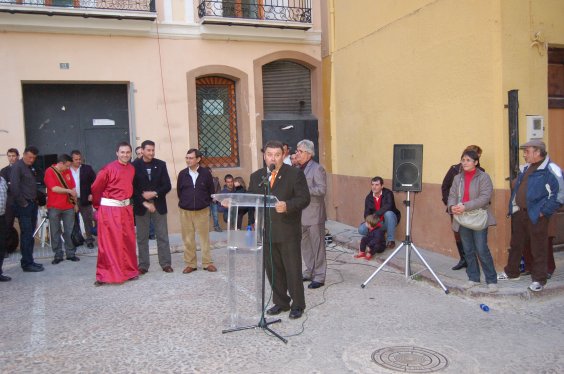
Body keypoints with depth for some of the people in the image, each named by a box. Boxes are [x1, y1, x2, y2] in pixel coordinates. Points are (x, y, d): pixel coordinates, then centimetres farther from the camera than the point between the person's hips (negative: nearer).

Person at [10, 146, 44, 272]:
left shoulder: (31, 167, 15)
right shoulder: (17, 166, -9)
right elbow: (14, 187, -18)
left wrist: (35, 200, 9)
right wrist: (23, 203, -13)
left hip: (32, 204, 8)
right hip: (24, 206, -8)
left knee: (29, 235, 11)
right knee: (26, 235, -6)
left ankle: (29, 261, 18)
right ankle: (27, 264, -1)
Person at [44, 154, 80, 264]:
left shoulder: (68, 172, 10)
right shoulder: (49, 171, -5)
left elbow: (73, 188, 13)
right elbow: (54, 188, -14)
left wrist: (75, 202, 12)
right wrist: (69, 191, -10)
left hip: (68, 206, 4)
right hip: (54, 207, -4)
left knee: (69, 231, 4)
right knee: (55, 232, 3)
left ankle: (71, 253, 11)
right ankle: (58, 255, 10)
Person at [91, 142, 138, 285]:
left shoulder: (132, 169, 7)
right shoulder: (108, 168, -9)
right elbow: (96, 188, -2)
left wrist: (127, 200, 12)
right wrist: (98, 206, 7)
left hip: (126, 208, 5)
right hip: (109, 208, -5)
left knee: (128, 241, 9)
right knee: (108, 242, -1)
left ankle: (129, 271, 22)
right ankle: (104, 275, 8)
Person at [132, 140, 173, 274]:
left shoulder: (161, 164, 4)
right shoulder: (134, 165, -2)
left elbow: (167, 186, 2)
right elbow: (132, 188, -4)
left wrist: (154, 193, -13)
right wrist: (144, 203, -10)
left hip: (158, 204, 2)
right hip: (141, 206, -1)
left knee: (162, 236, 4)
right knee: (142, 237, 4)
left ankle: (166, 263, 11)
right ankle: (143, 265, 13)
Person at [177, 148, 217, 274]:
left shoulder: (206, 173, -5)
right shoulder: (182, 174, 0)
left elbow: (211, 191, 4)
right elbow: (179, 191, 10)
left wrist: (205, 203, 7)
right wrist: (185, 202, 11)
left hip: (202, 211, -1)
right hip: (185, 211, 2)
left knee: (205, 237, 3)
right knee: (188, 239, 6)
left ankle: (207, 263, 13)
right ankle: (190, 264, 15)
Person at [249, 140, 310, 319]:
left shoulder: (295, 174, -4)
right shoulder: (256, 176, 10)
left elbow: (304, 198, -11)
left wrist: (287, 206, -27)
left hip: (288, 232, -4)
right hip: (266, 232, 5)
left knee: (293, 270, 4)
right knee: (272, 270, 12)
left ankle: (297, 305, 19)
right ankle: (280, 302, 28)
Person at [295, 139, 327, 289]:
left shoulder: (317, 169, -11)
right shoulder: (298, 169, 11)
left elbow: (322, 190, -19)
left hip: (314, 214, -8)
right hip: (301, 214, 8)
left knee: (317, 246, 2)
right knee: (305, 245, 16)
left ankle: (319, 276, 10)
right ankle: (309, 272, 29)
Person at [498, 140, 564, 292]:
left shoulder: (550, 170, -14)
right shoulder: (525, 168, 12)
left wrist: (544, 211, -17)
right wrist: (513, 206, 14)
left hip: (536, 216, -8)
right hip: (519, 213, 8)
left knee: (538, 249, 3)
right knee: (516, 244, 17)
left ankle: (539, 279, 15)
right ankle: (511, 272, 31)